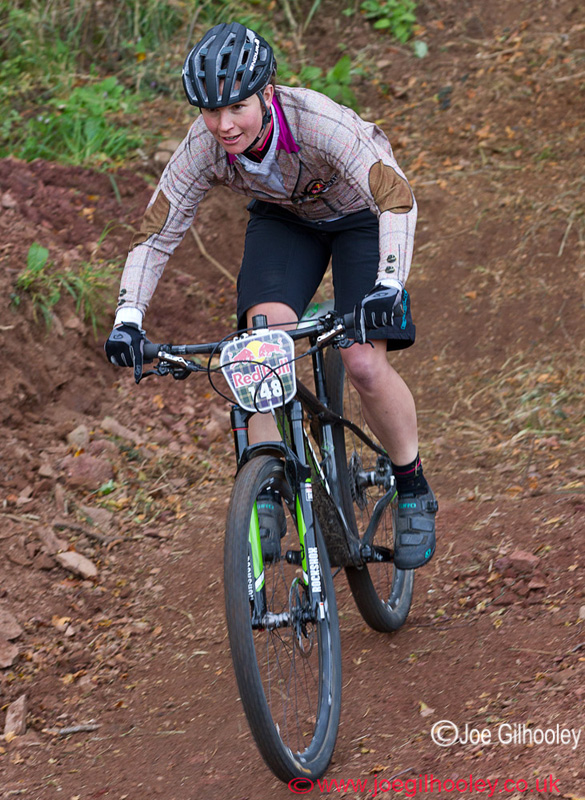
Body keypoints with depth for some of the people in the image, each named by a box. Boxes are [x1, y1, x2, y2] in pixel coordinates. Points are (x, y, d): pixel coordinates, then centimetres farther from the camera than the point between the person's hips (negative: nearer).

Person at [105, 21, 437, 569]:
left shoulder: (317, 122, -39)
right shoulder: (202, 149, -27)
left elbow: (397, 199, -44)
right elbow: (154, 236, -19)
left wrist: (388, 287, -58)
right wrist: (127, 318, -31)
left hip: (360, 214, -3)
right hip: (283, 218, 3)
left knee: (365, 364, -17)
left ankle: (413, 491, 6)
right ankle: (266, 494, -17)